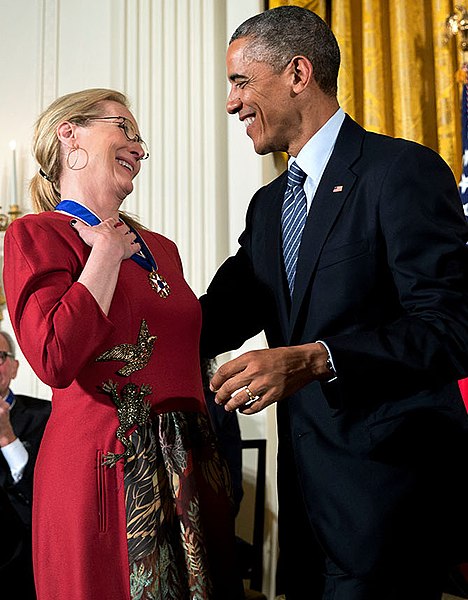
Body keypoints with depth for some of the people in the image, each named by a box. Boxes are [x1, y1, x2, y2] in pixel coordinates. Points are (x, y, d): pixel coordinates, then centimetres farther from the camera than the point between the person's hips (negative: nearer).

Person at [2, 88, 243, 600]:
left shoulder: (161, 248, 17)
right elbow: (54, 358, -20)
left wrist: (210, 457, 15)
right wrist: (108, 252, -10)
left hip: (188, 472, 7)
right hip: (106, 472, -7)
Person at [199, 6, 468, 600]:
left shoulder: (403, 170, -11)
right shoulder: (268, 205, 15)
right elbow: (218, 318, 9)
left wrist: (313, 360, -30)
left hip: (390, 484, -7)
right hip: (307, 484, 8)